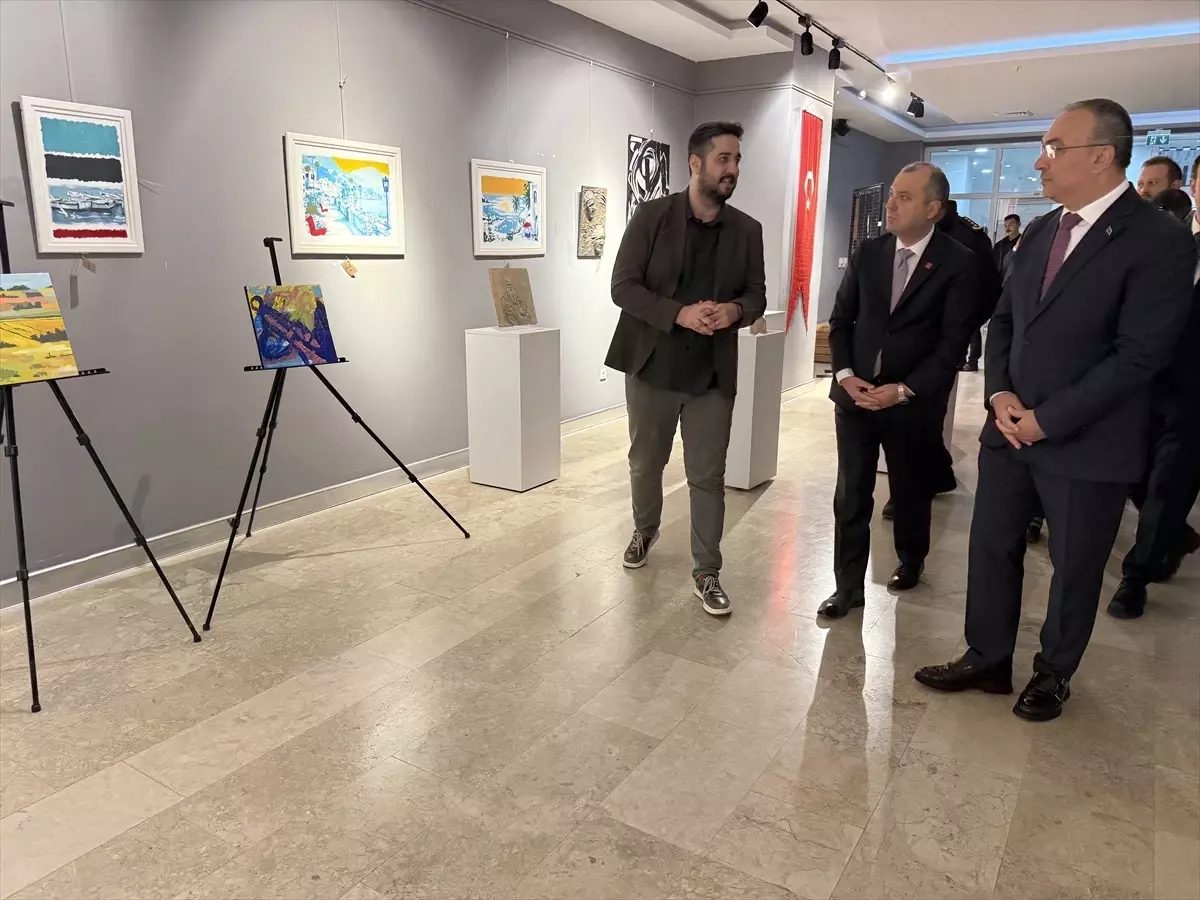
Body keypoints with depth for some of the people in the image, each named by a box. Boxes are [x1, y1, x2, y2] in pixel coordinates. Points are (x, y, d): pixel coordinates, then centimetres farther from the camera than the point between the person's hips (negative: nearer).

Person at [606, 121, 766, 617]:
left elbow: (757, 294, 8)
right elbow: (623, 286, -9)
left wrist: (735, 310, -17)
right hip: (653, 364, -1)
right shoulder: (652, 215, -6)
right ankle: (645, 530, 43)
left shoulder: (747, 230, 3)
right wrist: (680, 314, -23)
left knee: (708, 477, 3)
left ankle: (707, 573, 15)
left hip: (713, 372, 1)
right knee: (645, 462, 16)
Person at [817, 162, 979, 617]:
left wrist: (904, 390, -17)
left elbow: (954, 341, -10)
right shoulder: (867, 252, 4)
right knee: (850, 496, 3)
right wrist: (844, 373, -7)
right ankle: (848, 586, 14)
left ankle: (910, 560, 42)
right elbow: (841, 318, 8)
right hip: (855, 394, 3)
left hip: (914, 401, -2)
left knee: (911, 492, 16)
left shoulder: (958, 262, -8)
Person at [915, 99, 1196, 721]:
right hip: (1010, 428, 6)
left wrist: (1047, 420, -18)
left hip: (1085, 442, -6)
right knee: (991, 549, 12)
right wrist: (1000, 393, -5)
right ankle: (987, 659, 30)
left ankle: (1053, 674, 33)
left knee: (1075, 570, 12)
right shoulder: (1041, 231, 9)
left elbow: (1138, 356, -18)